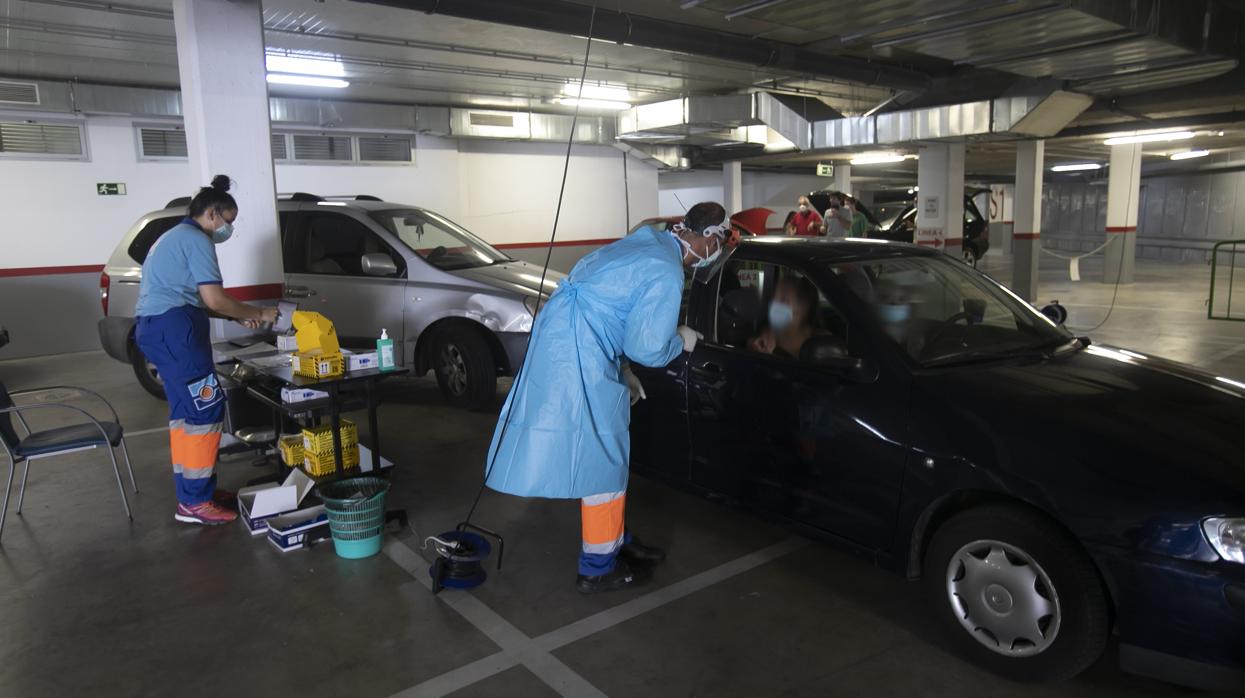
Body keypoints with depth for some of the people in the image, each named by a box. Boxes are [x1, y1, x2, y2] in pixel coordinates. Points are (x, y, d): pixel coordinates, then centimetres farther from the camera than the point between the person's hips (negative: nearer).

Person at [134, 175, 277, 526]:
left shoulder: (174, 237, 25)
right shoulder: (196, 240, -8)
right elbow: (214, 299, -15)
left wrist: (239, 316, 19)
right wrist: (258, 313, -2)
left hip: (155, 327, 11)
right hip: (173, 329, -11)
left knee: (184, 411, 14)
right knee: (206, 409, -9)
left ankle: (190, 489, 21)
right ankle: (195, 502, -7)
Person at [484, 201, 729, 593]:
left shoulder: (644, 244, 15)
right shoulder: (665, 274, -15)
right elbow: (647, 348, -16)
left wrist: (622, 372, 24)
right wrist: (681, 341, 5)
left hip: (561, 346, 10)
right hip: (578, 364, -10)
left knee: (603, 454, 20)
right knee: (603, 461, 3)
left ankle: (615, 542, 34)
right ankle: (598, 568, 16)